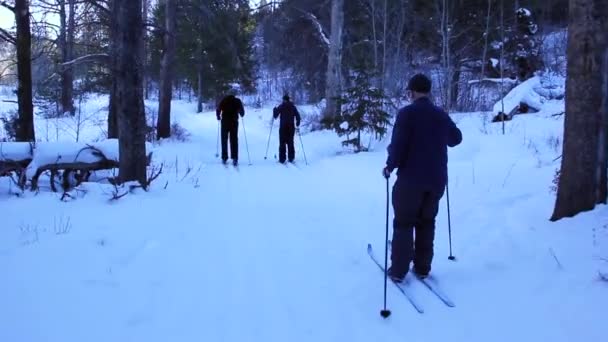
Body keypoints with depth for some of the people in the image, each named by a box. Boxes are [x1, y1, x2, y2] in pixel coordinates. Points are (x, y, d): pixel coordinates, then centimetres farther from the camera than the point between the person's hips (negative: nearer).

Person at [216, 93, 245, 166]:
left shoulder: (223, 100, 10)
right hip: (234, 122, 0)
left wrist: (219, 117, 22)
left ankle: (224, 158, 6)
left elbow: (218, 110, 4)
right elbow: (242, 112, 3)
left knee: (224, 140, 9)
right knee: (234, 140, 0)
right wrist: (241, 115, 26)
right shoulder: (237, 101, 8)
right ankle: (235, 158, -11)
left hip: (225, 122, 1)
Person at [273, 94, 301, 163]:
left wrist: (275, 109, 16)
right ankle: (291, 158, 9)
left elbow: (275, 116, -2)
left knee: (282, 143, 1)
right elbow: (298, 116, 4)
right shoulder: (293, 107, 6)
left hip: (283, 127, -3)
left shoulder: (281, 106, -3)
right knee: (290, 142, 10)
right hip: (291, 127, 3)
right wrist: (297, 125, 17)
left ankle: (282, 159, -3)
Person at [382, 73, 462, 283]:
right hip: (437, 180, 5)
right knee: (427, 223, 16)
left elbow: (398, 145, -18)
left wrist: (390, 166, -3)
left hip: (410, 179, -4)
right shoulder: (441, 115, 6)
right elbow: (456, 139, 23)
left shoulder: (407, 113, -11)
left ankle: (398, 271, 7)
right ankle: (422, 268, 19)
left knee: (404, 223, 6)